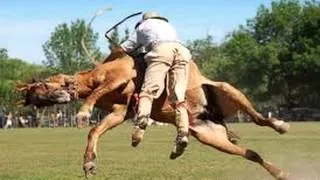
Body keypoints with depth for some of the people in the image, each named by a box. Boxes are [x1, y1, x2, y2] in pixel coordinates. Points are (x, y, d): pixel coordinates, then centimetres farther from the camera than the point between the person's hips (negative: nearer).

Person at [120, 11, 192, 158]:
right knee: (178, 97, -4)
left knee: (148, 89, -16)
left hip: (161, 49, -3)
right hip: (182, 50, 4)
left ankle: (142, 118, -45)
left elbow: (124, 49, 32)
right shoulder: (169, 26, 43)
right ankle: (183, 132, -26)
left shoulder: (143, 26, 32)